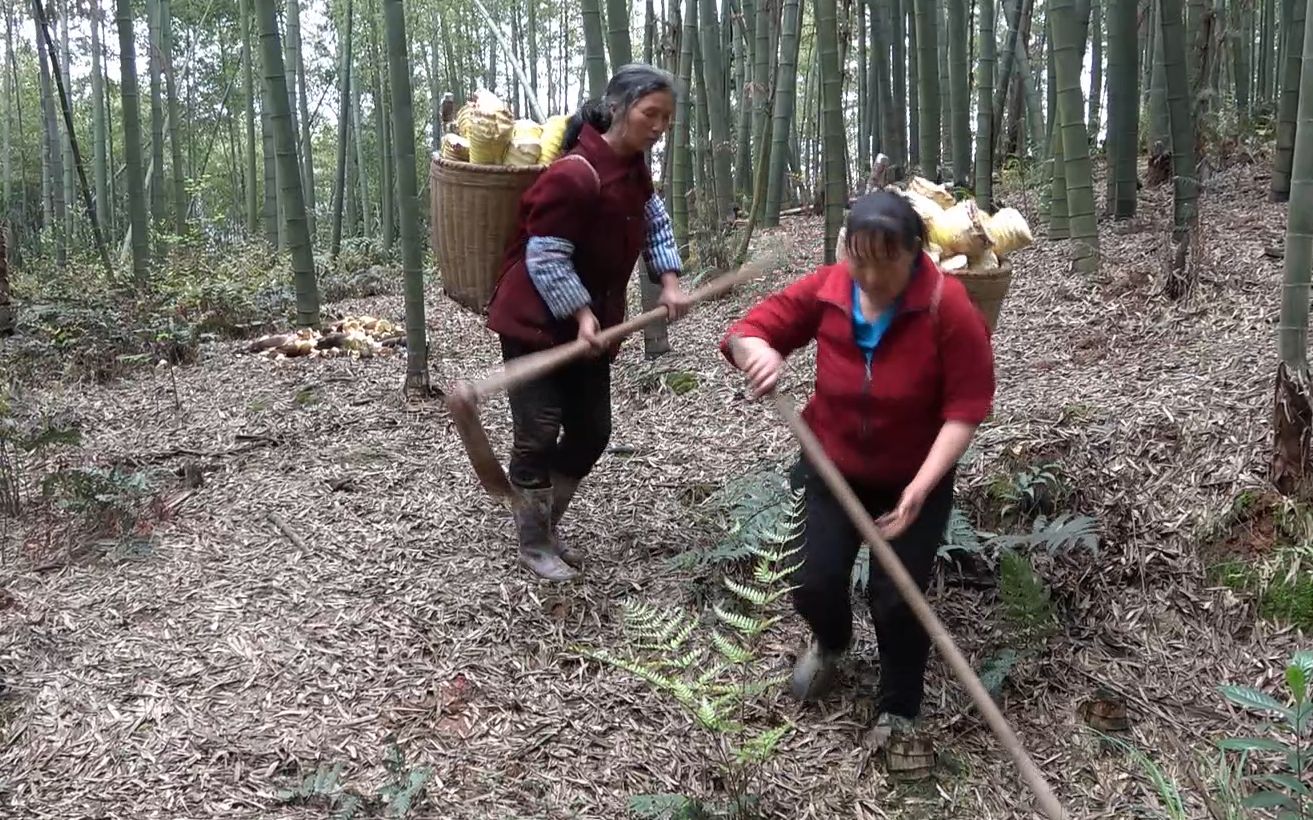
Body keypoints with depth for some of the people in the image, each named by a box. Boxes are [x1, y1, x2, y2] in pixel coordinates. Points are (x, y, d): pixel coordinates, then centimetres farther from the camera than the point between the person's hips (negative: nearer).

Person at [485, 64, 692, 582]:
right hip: (536, 323, -9)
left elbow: (654, 221, 14)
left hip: (590, 324, 9)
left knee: (592, 431, 11)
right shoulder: (574, 175, -26)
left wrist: (669, 281, 0)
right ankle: (532, 544, 12)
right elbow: (545, 257, -24)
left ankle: (548, 527, 28)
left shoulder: (633, 167, 3)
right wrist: (581, 313, -26)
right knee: (539, 434, -4)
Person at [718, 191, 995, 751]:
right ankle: (830, 642, 40)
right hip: (834, 468, 3)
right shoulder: (825, 290, -15)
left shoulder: (948, 307, -24)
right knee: (814, 584, 1)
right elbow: (746, 333, -9)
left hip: (915, 479, -3)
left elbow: (966, 406, -22)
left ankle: (899, 712, 24)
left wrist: (920, 486, -31)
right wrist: (756, 351, -35)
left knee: (895, 598, -4)